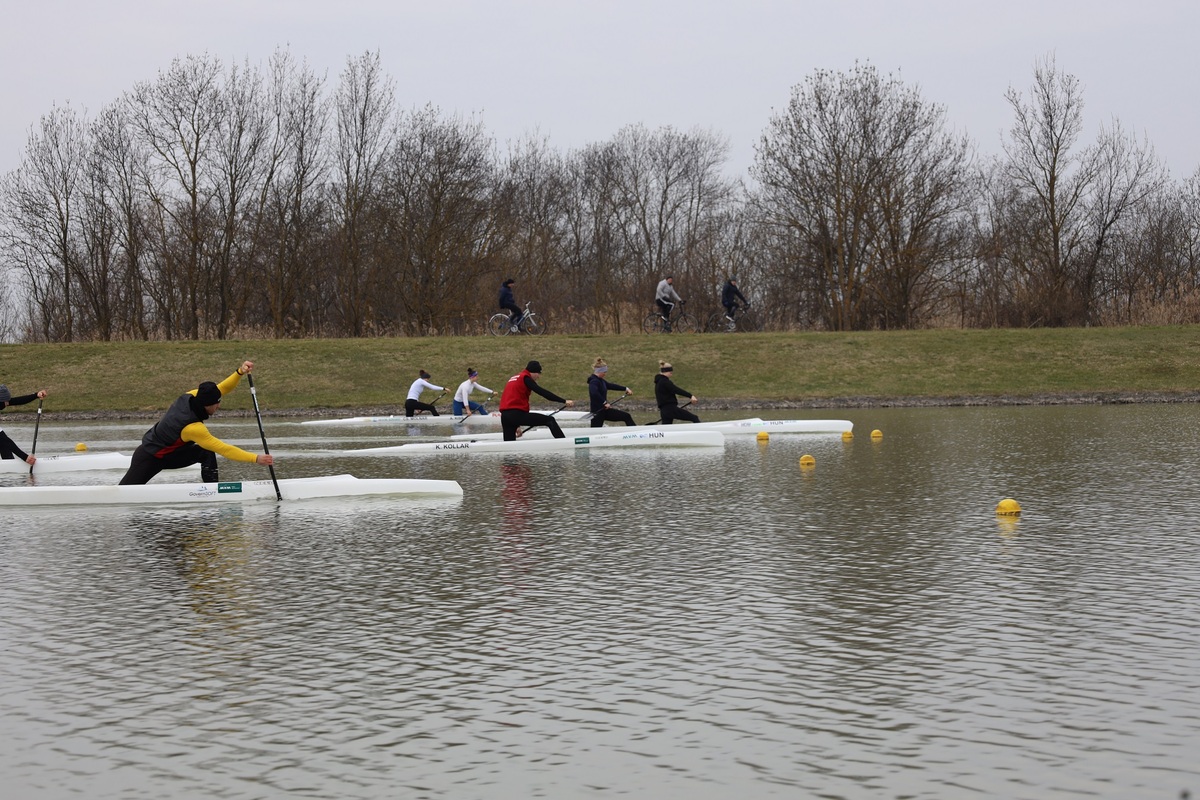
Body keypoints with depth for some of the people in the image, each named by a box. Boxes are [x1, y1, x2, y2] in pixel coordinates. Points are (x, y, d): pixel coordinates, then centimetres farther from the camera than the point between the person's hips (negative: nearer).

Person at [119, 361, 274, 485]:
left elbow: (222, 389, -11)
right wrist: (256, 458, -36)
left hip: (170, 452, 8)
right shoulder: (193, 428, -36)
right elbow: (224, 450, -36)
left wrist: (240, 372, -30)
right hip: (148, 459, -8)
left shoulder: (189, 396, -16)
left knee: (207, 454, -8)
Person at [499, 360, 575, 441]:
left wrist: (516, 425, 35)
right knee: (550, 421, -6)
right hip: (516, 414, -9)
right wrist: (564, 401, -14)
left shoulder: (514, 378, 26)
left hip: (504, 416, 9)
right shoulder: (525, 378, -1)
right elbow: (542, 392, -11)